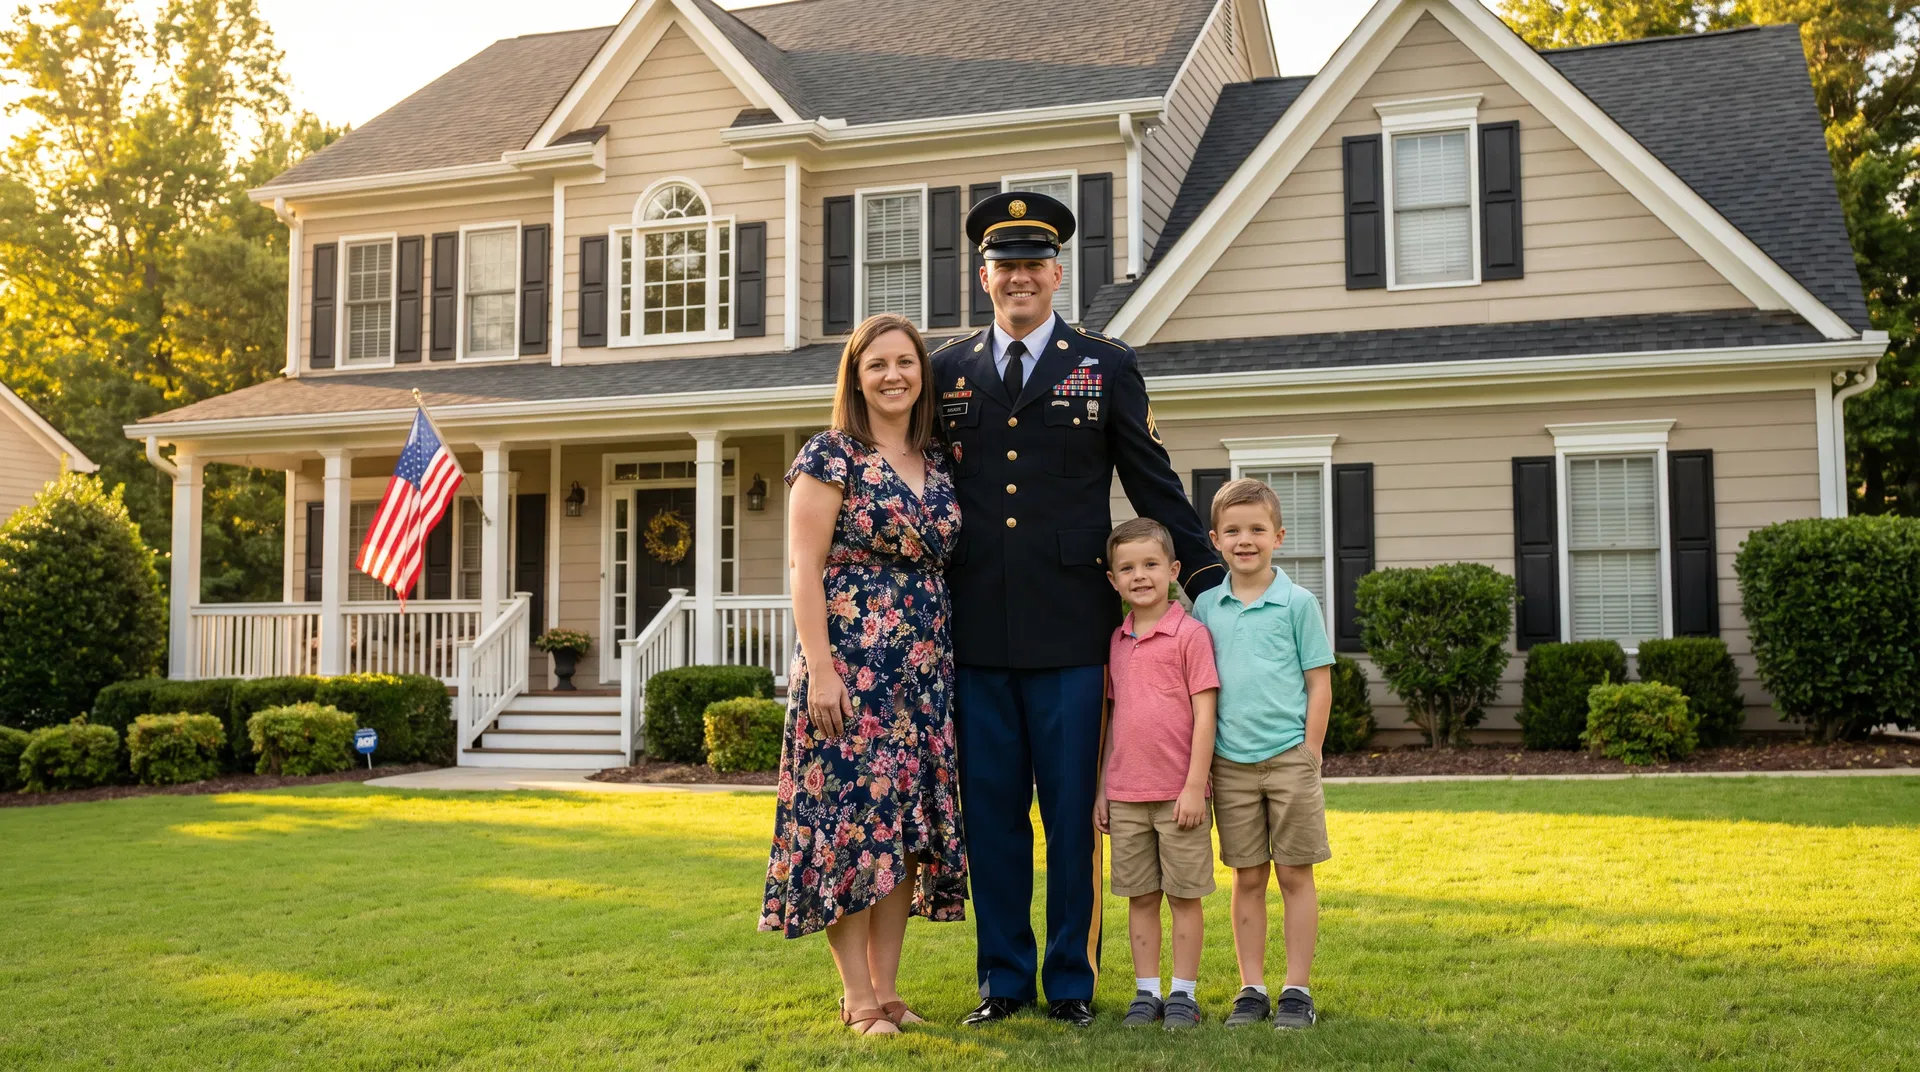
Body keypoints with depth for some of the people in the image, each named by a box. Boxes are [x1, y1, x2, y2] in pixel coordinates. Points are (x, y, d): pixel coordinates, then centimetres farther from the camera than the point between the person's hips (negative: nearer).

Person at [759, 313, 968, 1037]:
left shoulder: (938, 462, 12)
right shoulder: (831, 455, -5)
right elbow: (805, 567, -9)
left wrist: (952, 660, 9)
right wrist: (819, 670, -16)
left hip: (924, 671, 6)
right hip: (851, 668, -6)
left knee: (907, 826, 8)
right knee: (848, 819, -3)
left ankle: (886, 987, 18)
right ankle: (858, 997, 7)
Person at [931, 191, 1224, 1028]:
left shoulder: (1106, 366, 6)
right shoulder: (948, 370, 11)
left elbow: (1153, 484, 7)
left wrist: (1209, 583, 5)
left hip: (1068, 629, -2)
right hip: (976, 630, 2)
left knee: (1072, 811, 5)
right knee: (990, 810, 8)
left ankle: (1072, 979, 19)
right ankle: (1002, 977, 22)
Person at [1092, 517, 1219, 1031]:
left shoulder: (1190, 633, -6)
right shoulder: (1116, 641, 10)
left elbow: (1204, 714, -9)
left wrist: (1195, 786, -13)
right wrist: (1102, 789, 12)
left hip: (1178, 792, -5)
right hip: (1125, 795, 5)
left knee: (1184, 894, 5)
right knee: (1139, 896, 10)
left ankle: (1183, 994, 14)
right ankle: (1146, 992, 19)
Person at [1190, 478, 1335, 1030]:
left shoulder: (1298, 603, -2)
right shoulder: (1206, 607, 6)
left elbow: (1319, 683, 0)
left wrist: (1308, 756, -5)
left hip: (1289, 758, -2)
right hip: (1230, 762, 2)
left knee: (1295, 875, 4)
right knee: (1247, 878, 9)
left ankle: (1297, 989, 13)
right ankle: (1252, 989, 17)